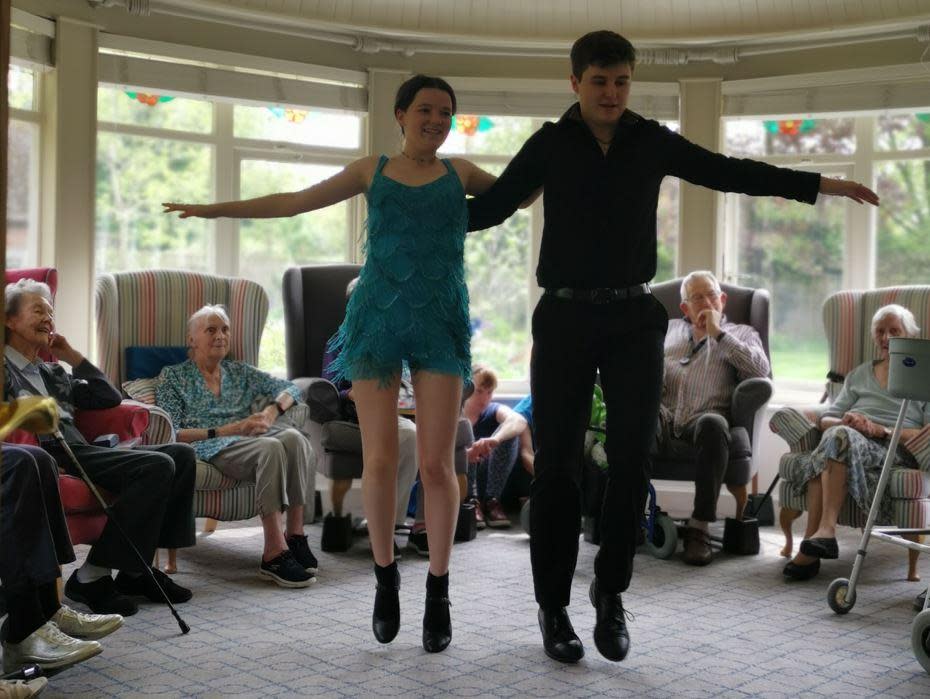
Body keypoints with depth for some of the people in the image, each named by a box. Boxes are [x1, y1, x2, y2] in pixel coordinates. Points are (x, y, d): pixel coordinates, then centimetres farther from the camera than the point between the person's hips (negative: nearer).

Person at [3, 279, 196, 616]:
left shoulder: (53, 372, 31)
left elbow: (110, 397, 28)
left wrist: (72, 355, 25)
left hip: (80, 450, 8)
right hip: (50, 453, -8)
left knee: (182, 455, -6)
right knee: (156, 465, -25)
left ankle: (136, 569, -6)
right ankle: (92, 577, -22)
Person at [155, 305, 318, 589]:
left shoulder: (240, 372, 27)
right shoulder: (172, 377, 14)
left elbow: (290, 388, 19)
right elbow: (171, 434, 0)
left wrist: (271, 412, -4)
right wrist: (226, 430, -11)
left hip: (248, 438, 4)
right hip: (211, 447, -4)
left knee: (294, 437, -32)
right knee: (270, 448, -37)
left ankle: (296, 535, -33)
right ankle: (274, 553, -42)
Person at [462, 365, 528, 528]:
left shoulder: (494, 411, -5)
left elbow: (519, 421, -30)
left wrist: (495, 439, -53)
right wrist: (462, 454, -47)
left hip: (487, 476, 1)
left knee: (510, 433, -21)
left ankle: (492, 501, -15)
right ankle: (471, 501, -24)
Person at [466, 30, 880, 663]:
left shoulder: (652, 142, 4)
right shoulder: (550, 144, 0)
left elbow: (728, 172, 6)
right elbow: (493, 206, 1)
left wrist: (822, 184, 3)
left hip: (634, 320, 2)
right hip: (565, 318, -2)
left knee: (632, 461, 0)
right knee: (557, 464, 0)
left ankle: (611, 593, 18)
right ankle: (554, 606, 10)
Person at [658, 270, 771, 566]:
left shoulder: (741, 333, 26)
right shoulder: (669, 328, 34)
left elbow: (760, 371, 5)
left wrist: (718, 334, 4)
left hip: (704, 417, -1)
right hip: (664, 417, 1)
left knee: (712, 424, -40)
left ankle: (699, 528, -36)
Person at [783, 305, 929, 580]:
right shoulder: (859, 375, 30)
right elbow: (826, 419, 20)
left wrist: (882, 430, -11)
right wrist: (845, 421, -4)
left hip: (896, 451, -3)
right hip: (850, 441, 3)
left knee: (841, 437, -35)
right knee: (837, 432, -35)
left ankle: (825, 528, -44)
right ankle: (815, 544, -42)